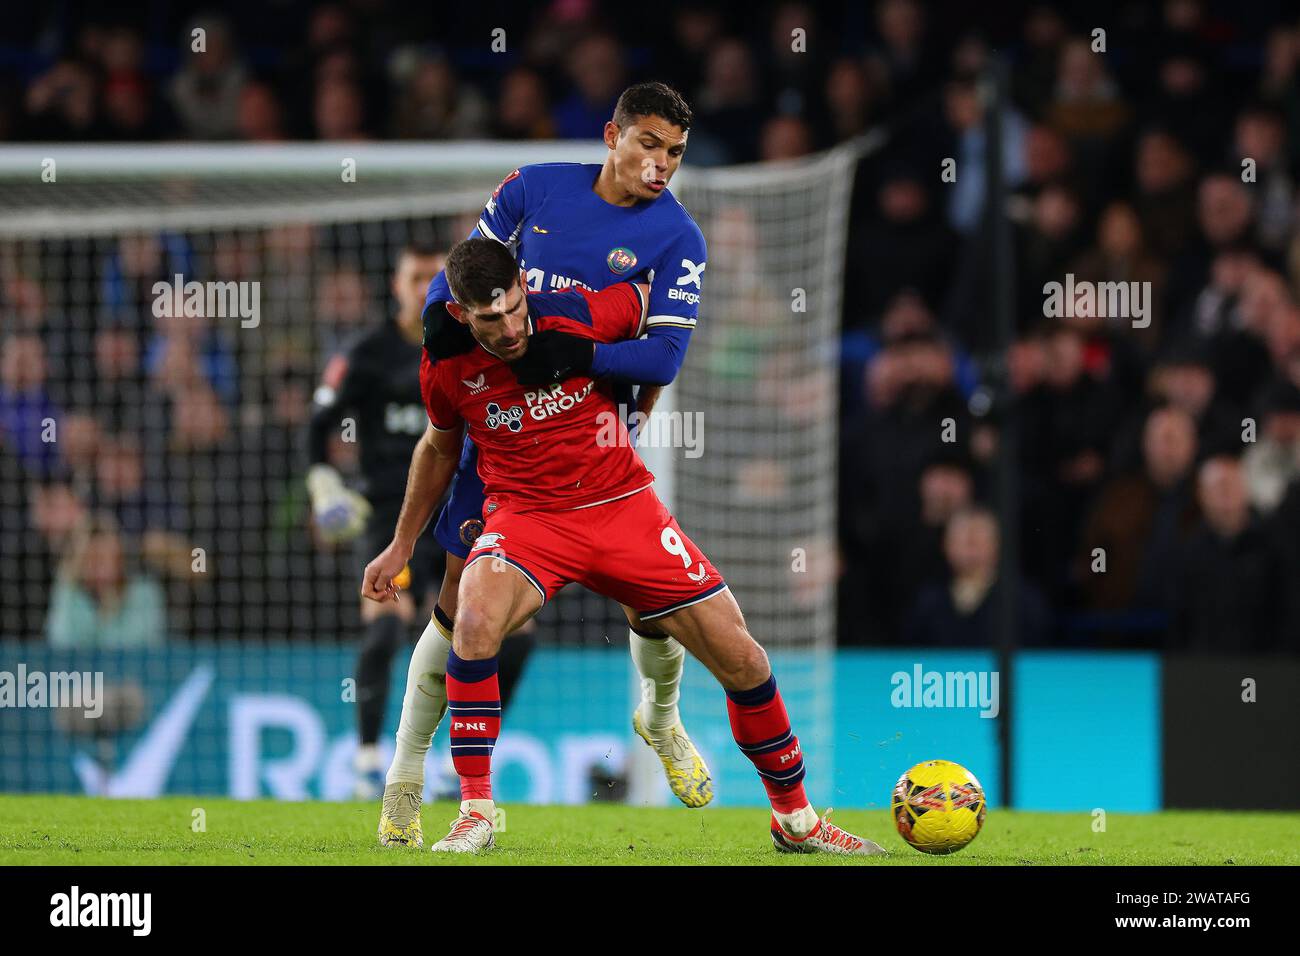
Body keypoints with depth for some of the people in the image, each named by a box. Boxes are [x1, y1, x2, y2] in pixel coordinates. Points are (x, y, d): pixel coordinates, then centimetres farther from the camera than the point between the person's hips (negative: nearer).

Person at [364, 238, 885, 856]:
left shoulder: (582, 316, -14)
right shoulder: (446, 368, -8)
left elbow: (653, 296, 9)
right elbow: (439, 446, 14)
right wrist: (400, 546, 19)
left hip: (622, 504, 1)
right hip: (525, 515, -1)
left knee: (742, 661, -3)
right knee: (476, 621, -34)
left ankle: (795, 820, 19)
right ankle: (475, 815, -23)